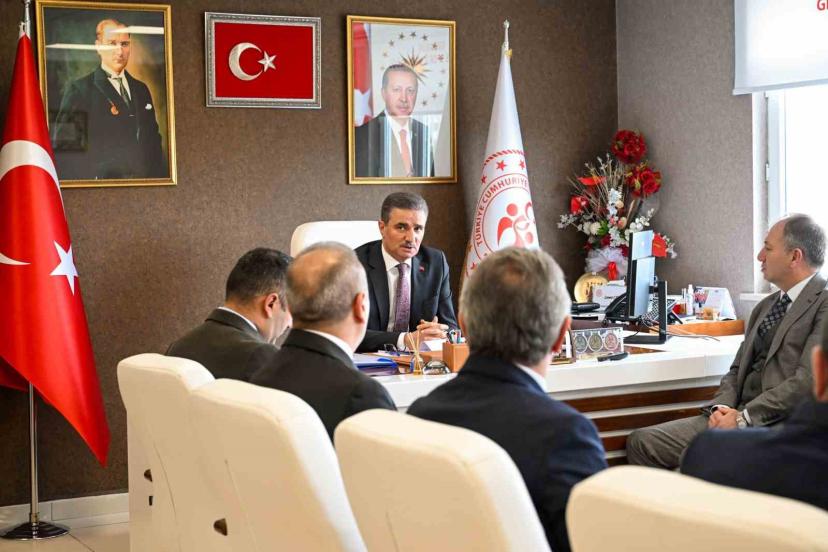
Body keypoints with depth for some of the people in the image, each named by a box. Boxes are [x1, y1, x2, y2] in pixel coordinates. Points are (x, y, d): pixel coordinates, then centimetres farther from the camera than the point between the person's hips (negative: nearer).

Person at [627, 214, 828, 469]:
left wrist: (744, 418, -16)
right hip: (737, 417, 8)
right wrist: (721, 407, 0)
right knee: (641, 441, -7)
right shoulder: (765, 307, 23)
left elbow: (807, 380, -15)